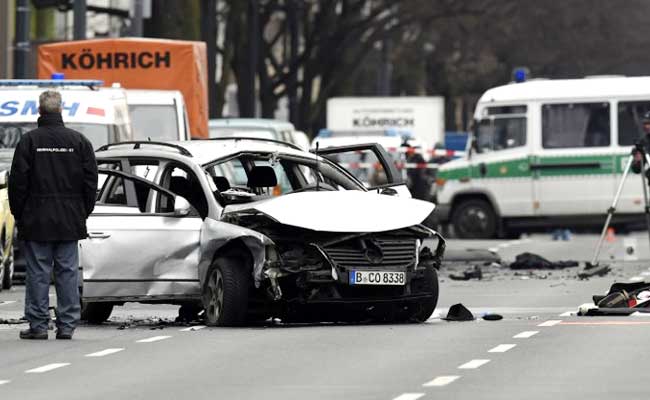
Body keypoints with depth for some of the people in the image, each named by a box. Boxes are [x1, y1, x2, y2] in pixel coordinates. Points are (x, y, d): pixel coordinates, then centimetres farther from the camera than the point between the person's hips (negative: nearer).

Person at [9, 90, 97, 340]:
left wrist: (19, 214, 5)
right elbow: (91, 181, 5)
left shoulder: (29, 141, -7)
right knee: (68, 272, 6)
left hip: (36, 222, -2)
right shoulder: (79, 141, 2)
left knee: (38, 273, 1)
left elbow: (18, 181, -5)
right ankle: (67, 325, 6)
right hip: (70, 222, 3)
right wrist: (83, 213, 13)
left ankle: (38, 324, 1)